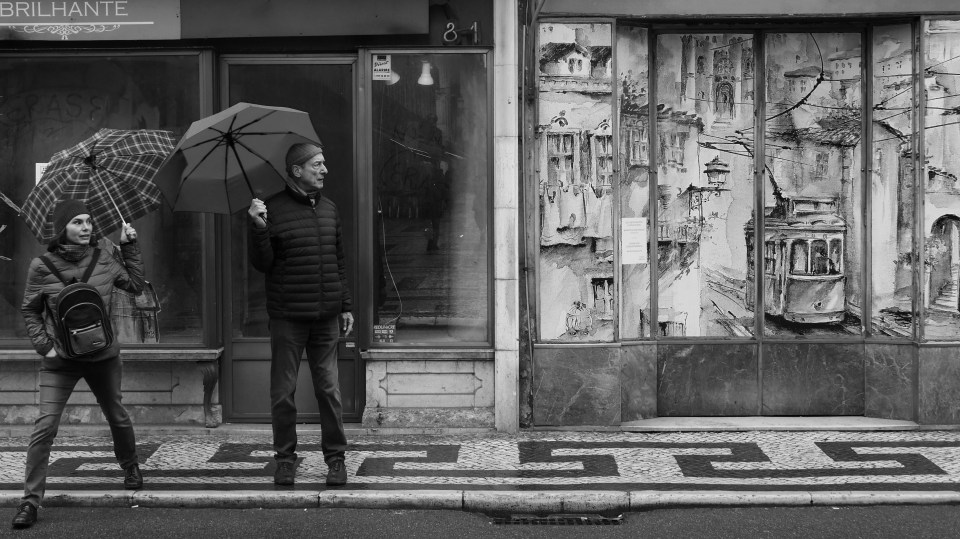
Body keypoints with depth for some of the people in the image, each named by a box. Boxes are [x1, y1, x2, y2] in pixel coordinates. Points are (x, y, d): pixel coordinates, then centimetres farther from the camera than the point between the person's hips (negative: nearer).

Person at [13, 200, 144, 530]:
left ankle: (130, 467, 45)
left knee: (117, 417, 17)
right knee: (45, 426, -13)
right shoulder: (42, 267, -9)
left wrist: (129, 247, 3)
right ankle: (30, 500, -7)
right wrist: (43, 345, -10)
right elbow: (29, 312, 2)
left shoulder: (103, 260, -1)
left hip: (103, 356, 3)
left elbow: (136, 285, 10)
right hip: (59, 361, -3)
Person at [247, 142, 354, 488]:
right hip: (287, 317, -3)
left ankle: (335, 458, 13)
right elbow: (261, 264, -5)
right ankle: (285, 458, 17)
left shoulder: (329, 209, 11)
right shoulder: (273, 210, -4)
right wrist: (258, 228, -21)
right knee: (283, 391, 4)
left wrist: (346, 305, 13)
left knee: (328, 389, 5)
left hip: (326, 317, 3)